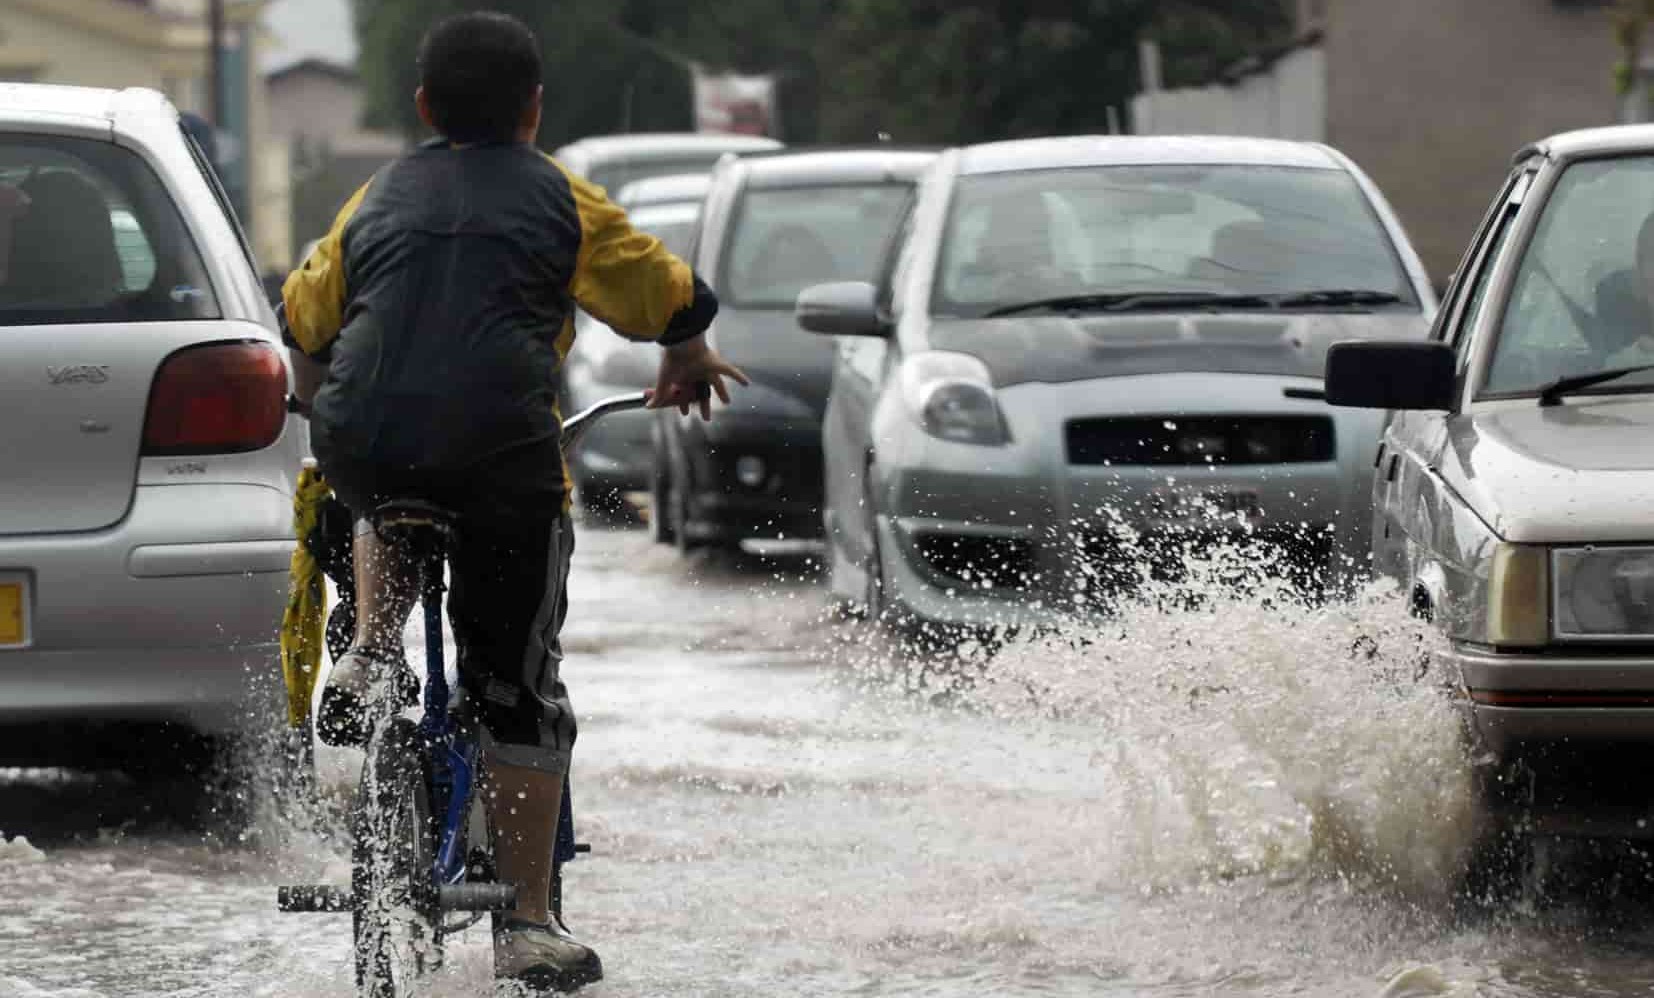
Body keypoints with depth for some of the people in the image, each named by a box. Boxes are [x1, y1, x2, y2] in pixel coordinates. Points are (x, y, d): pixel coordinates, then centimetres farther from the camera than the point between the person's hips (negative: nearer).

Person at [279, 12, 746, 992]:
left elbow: (305, 320, 30)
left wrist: (320, 404, 50)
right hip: (501, 454, -3)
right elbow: (667, 297, 17)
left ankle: (372, 654, 15)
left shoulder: (380, 197, 21)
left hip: (363, 446, 3)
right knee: (520, 685, 6)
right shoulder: (559, 197, 12)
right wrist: (691, 363, 39)